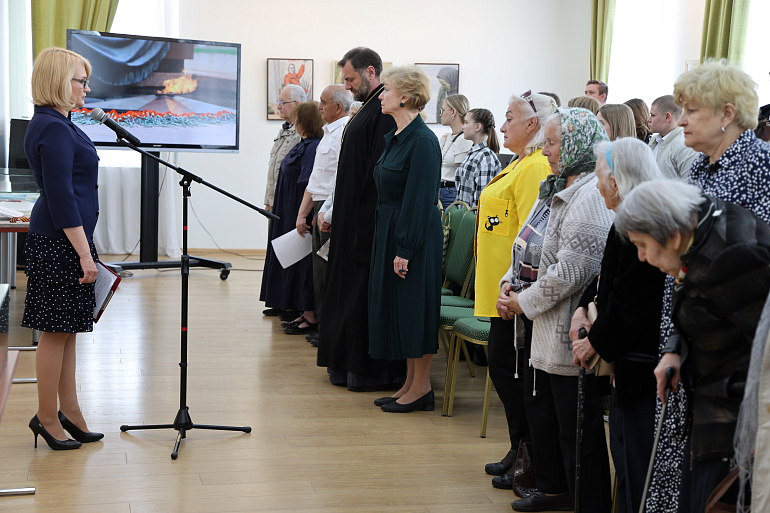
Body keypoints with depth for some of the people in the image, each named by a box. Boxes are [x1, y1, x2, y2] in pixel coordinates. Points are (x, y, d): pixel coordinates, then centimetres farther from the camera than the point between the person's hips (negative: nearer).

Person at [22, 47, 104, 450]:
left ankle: (69, 412, 22)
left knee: (67, 330, 14)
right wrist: (84, 253, -21)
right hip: (61, 240, -10)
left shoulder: (53, 124, 15)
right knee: (57, 331, -1)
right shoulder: (54, 129, -17)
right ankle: (47, 417, 9)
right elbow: (61, 197, -21)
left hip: (60, 239, 10)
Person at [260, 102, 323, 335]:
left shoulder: (313, 148, -18)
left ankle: (312, 317, 3)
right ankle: (306, 313, 20)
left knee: (304, 263, -4)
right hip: (291, 215, 10)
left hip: (302, 217, -10)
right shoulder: (304, 145, 13)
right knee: (297, 262, 13)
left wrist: (302, 217, -24)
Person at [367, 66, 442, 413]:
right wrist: (385, 239, 14)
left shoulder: (423, 141, -16)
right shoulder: (393, 138, 12)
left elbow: (420, 200, -20)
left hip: (415, 237, -10)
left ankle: (421, 388, 8)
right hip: (389, 232, 10)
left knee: (414, 308, -2)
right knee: (396, 307, 13)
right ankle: (410, 384, 21)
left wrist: (405, 250, -21)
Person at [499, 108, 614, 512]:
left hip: (572, 329, -11)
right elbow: (531, 244, 19)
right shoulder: (556, 189, 12)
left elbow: (572, 270, -25)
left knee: (577, 426, -2)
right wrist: (510, 283, 3)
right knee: (538, 404, 22)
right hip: (546, 326, 11)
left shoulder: (592, 196, -21)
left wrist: (525, 302, -15)